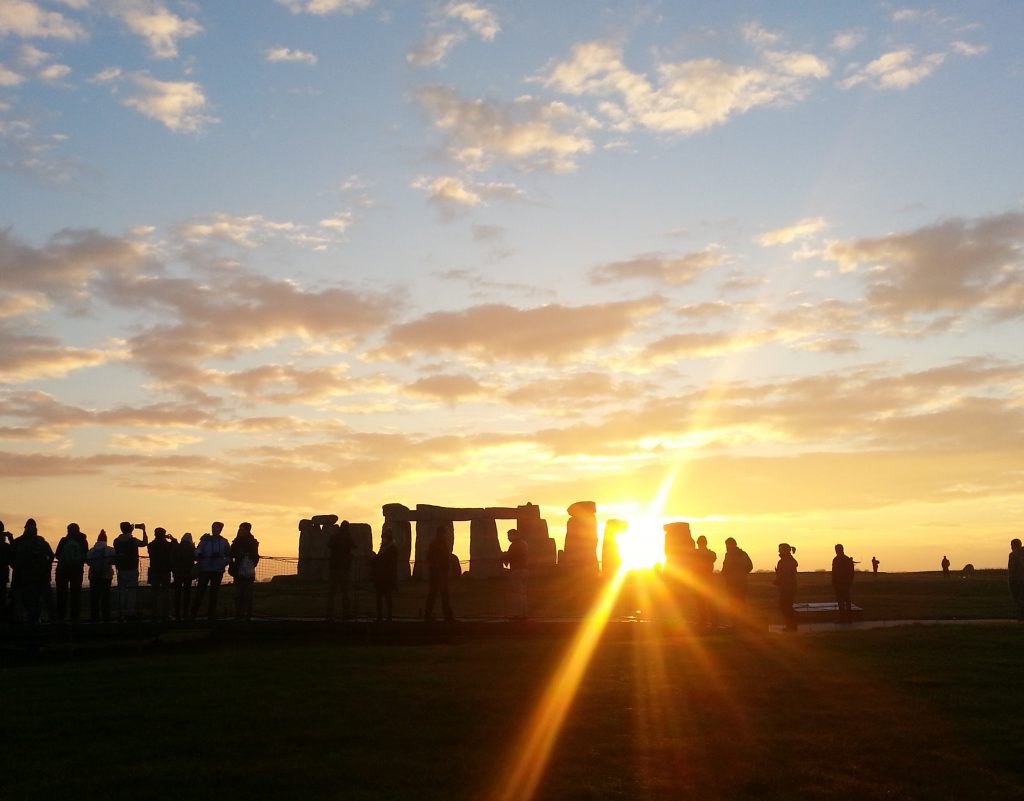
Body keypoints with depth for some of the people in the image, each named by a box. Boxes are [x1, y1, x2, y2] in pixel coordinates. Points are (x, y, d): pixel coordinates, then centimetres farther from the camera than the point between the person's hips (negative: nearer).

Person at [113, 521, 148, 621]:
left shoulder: (116, 541, 2)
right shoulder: (133, 541, -10)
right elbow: (145, 543, 3)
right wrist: (144, 530, 11)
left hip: (121, 570, 4)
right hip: (132, 570, -4)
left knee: (121, 591, 9)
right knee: (131, 592, -1)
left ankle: (120, 613, 10)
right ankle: (129, 613, -4)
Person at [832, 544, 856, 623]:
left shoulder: (836, 560, -12)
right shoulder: (848, 559, 7)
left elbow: (834, 573, -14)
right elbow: (851, 572, 10)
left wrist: (833, 583, -8)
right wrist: (851, 582, 18)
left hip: (839, 584, -6)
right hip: (847, 583, 6)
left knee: (840, 602, -3)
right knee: (847, 601, 13)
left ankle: (842, 618, -6)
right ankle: (848, 618, 16)